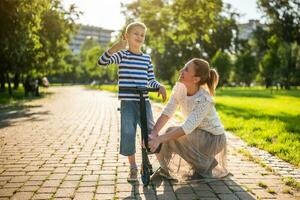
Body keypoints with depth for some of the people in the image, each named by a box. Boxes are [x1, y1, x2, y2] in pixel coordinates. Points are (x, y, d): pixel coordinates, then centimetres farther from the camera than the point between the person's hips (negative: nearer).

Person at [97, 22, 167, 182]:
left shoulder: (146, 58, 12)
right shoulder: (122, 55, 0)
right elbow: (102, 62, -14)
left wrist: (160, 86, -4)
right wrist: (114, 47, -29)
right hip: (127, 101, -3)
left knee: (151, 132, -1)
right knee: (128, 133, -8)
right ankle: (133, 168, 11)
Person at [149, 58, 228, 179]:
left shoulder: (205, 100, -31)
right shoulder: (179, 88, -14)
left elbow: (187, 128, -37)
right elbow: (167, 112, -16)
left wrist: (159, 139, -44)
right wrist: (153, 134, -30)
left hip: (214, 138, -6)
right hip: (197, 133, 6)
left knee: (173, 136, -25)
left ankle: (205, 166, -3)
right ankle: (164, 169, 11)